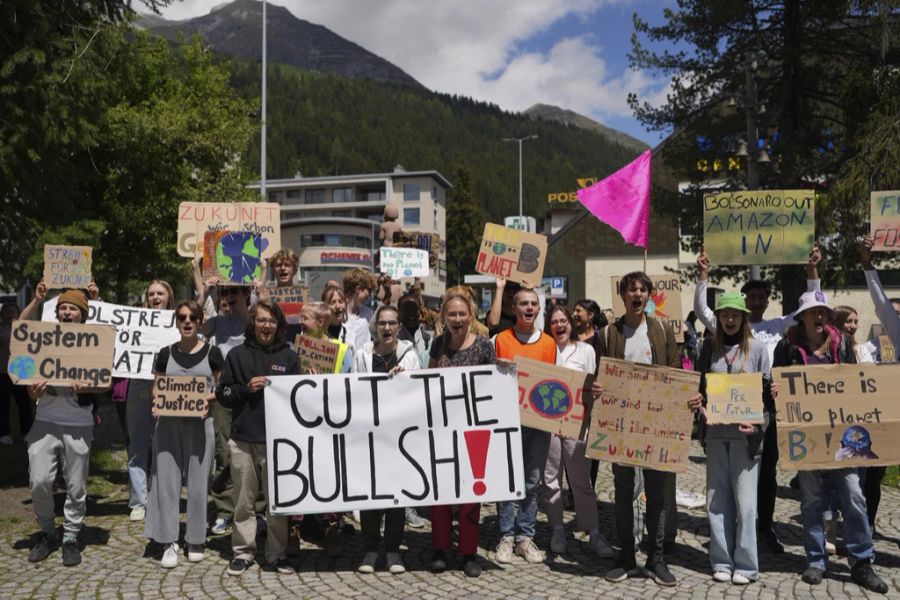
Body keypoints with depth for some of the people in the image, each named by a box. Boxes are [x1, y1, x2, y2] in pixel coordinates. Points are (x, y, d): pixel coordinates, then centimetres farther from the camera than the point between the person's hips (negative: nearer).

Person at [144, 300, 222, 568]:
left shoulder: (212, 353, 1)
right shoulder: (166, 353, 7)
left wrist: (208, 399, -15)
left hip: (200, 423, -2)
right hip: (169, 423, 2)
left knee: (198, 483, 3)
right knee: (167, 481, 0)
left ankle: (195, 540, 18)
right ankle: (170, 543, 8)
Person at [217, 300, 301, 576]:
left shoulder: (289, 357, 6)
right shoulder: (237, 355, 6)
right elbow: (223, 394, 5)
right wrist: (246, 388, -10)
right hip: (243, 439, 0)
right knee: (244, 499, 7)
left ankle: (277, 553, 18)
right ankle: (243, 551, 20)